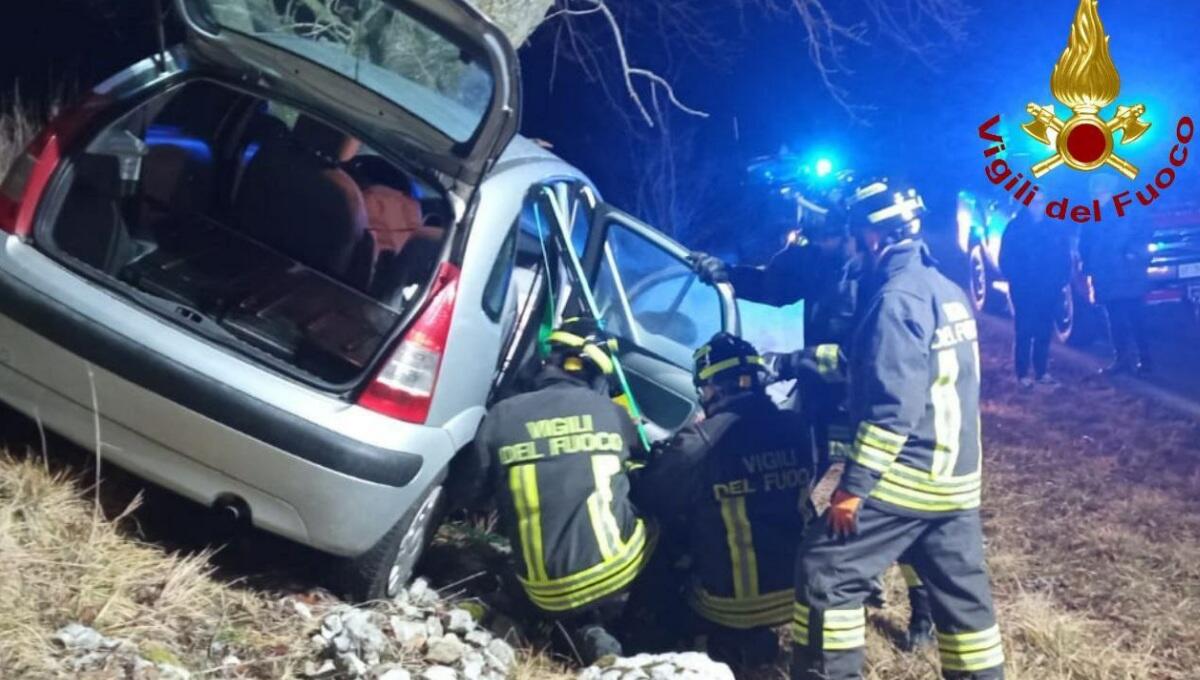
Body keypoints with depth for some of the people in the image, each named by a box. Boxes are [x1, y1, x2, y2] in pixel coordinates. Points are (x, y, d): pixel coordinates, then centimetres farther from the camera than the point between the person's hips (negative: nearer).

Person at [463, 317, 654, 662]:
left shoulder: (502, 415, -1)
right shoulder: (611, 413, 2)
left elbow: (470, 490, 11)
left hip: (547, 594, 0)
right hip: (617, 571, 0)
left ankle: (582, 631, 3)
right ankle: (600, 616, 19)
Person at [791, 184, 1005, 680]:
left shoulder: (898, 297, -17)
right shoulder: (947, 290, 12)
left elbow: (893, 409, -23)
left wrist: (854, 486, -19)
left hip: (907, 476, -9)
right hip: (955, 476, 9)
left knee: (825, 571, -1)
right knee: (962, 592, 15)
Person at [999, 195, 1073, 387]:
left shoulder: (1056, 228, 8)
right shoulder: (1015, 227, 0)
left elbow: (1065, 258, 9)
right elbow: (1006, 259, -1)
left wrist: (1061, 281, -3)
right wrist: (1016, 281, -10)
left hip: (1049, 290, 3)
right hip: (1024, 291, -3)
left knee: (1044, 333, 6)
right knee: (1024, 332, -2)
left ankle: (1041, 372, 15)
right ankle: (1023, 374, 3)